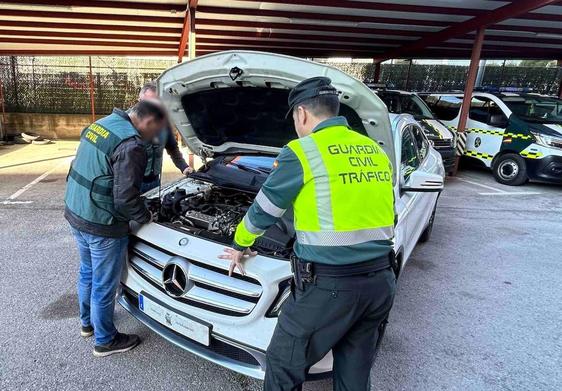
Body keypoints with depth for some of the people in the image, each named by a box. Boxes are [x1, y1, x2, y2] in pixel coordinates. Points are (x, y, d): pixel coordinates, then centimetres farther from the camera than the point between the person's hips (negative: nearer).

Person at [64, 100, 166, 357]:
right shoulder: (130, 145, -23)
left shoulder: (101, 124, 6)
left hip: (75, 213, 9)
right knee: (104, 284, 9)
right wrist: (145, 217, -6)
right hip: (101, 225, -9)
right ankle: (105, 341, 28)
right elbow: (126, 198, -25)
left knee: (87, 272, 26)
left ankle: (87, 322, 47)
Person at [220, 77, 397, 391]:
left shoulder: (302, 153, -9)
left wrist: (240, 246, 21)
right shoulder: (377, 152, 12)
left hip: (329, 285, -7)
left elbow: (263, 211, 2)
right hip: (380, 281, 7)